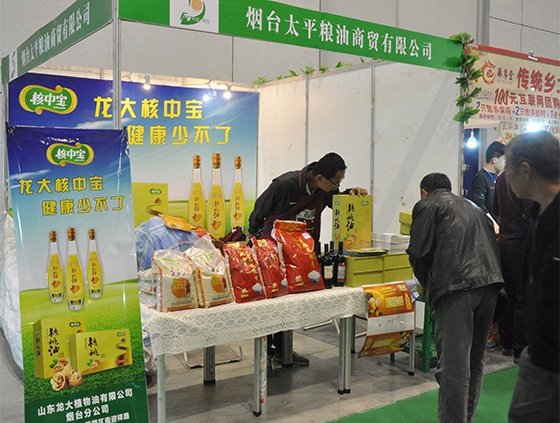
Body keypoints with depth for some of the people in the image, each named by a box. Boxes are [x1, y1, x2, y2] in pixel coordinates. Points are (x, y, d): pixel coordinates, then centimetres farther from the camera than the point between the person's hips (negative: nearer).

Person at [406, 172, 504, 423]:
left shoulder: (426, 205, 10)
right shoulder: (472, 207, 30)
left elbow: (418, 253, 0)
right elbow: (492, 244, 25)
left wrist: (427, 283, 18)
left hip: (456, 287, -7)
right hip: (490, 282, 7)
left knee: (453, 365, -7)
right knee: (475, 362, 18)